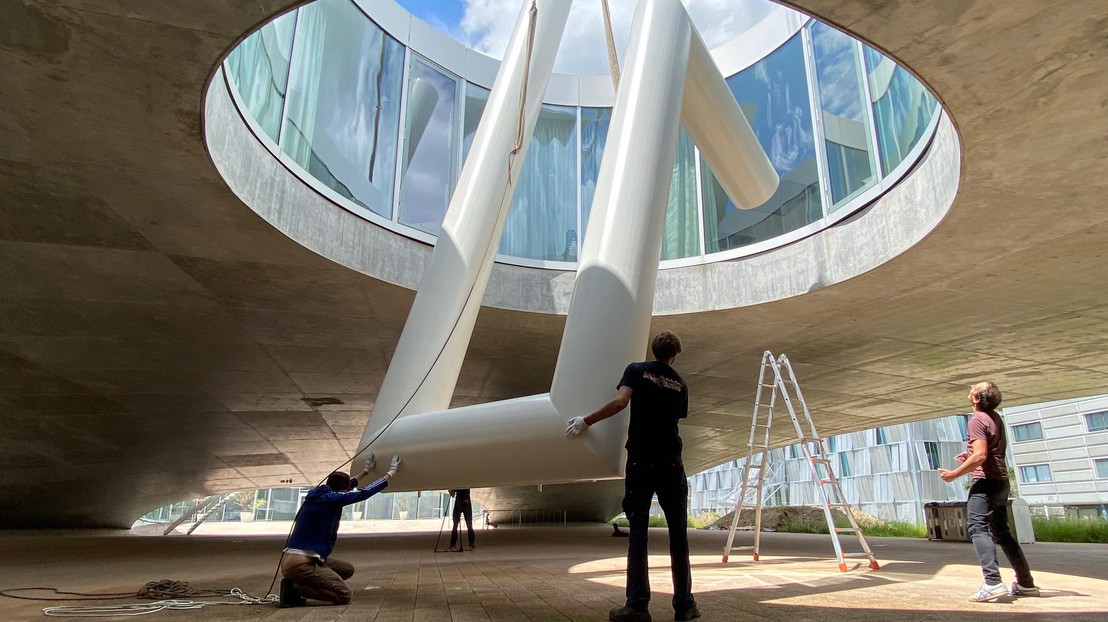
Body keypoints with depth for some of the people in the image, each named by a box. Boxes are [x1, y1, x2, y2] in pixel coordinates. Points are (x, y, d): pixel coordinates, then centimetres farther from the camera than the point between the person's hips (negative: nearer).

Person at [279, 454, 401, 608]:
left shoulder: (319, 493, 11)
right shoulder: (331, 498, -14)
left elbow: (344, 487, 30)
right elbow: (364, 493, -12)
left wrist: (366, 471, 40)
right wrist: (391, 473, -2)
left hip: (306, 558, 10)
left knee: (348, 569, 19)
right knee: (345, 595, -10)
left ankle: (296, 583, 9)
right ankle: (295, 588, -8)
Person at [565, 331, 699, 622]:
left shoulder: (637, 370, 1)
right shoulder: (680, 384, 11)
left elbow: (620, 401, -15)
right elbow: (677, 418, 16)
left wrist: (586, 421, -11)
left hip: (640, 461, -2)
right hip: (671, 463, 2)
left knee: (638, 531, 1)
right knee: (678, 533, 9)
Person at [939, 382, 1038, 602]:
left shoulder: (977, 420, -14)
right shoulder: (995, 418, 15)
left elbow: (980, 456, -23)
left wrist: (955, 474, -16)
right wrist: (970, 456, 22)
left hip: (985, 482, -10)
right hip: (1001, 481, 10)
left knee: (977, 528, -15)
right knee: (1001, 532, 16)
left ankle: (993, 582, -26)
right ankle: (1026, 583, 21)